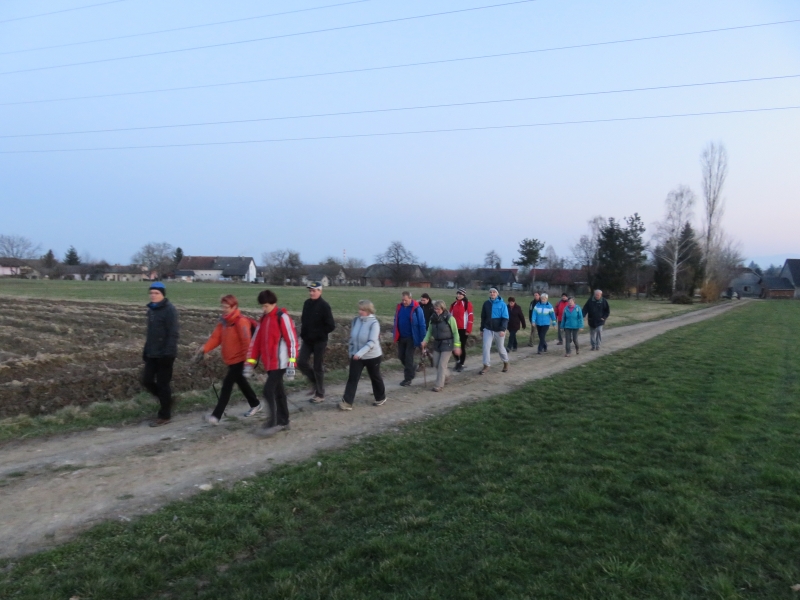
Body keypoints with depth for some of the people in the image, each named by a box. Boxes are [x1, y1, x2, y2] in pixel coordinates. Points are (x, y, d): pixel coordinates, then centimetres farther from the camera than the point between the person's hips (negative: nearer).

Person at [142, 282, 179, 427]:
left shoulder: (170, 310, -14)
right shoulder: (151, 309, 12)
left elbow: (173, 334, -18)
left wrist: (168, 353, -23)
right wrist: (146, 350, 18)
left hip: (164, 354, -8)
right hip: (152, 353, 8)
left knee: (162, 384, 0)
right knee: (147, 381, 8)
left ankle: (164, 416, 12)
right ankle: (166, 399, 31)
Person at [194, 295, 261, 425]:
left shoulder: (241, 321, -19)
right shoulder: (223, 321, 6)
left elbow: (246, 342, -22)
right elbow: (216, 337, 0)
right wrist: (204, 349, -13)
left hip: (239, 359, -9)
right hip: (230, 359, 9)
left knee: (227, 384, -10)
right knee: (241, 382, 20)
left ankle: (216, 415, -7)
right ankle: (255, 404, 39)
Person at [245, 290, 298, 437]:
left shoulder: (282, 317, -11)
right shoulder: (263, 319, 12)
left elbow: (292, 341, -14)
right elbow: (256, 341, 12)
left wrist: (291, 365, -17)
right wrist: (250, 363, 7)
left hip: (280, 363, -7)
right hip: (269, 363, 7)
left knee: (269, 390, -10)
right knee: (278, 391, 14)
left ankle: (273, 423, 0)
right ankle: (283, 421, 25)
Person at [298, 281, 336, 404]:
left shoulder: (324, 306, -15)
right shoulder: (306, 303, 5)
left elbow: (331, 326, -16)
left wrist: (319, 334, -11)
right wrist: (302, 335, 8)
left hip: (319, 342, -6)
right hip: (307, 340, 6)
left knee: (317, 367, 1)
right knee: (301, 362, 0)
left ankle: (320, 395, 15)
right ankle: (314, 381, 26)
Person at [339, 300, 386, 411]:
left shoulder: (374, 323, -19)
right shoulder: (356, 320, -2)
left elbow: (372, 342, -27)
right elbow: (352, 337, 10)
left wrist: (360, 353, -33)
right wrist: (352, 352, 12)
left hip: (372, 356, -4)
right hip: (356, 355, 4)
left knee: (375, 378, 13)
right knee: (352, 378, -4)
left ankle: (381, 398, 34)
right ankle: (347, 402, -5)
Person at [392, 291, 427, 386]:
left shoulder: (416, 308, -13)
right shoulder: (399, 307, 3)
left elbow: (422, 324, -11)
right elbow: (396, 322, 13)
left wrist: (422, 339, -13)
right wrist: (396, 335, 9)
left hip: (411, 337, -6)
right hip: (401, 337, 6)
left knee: (408, 357, -2)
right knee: (401, 356, 12)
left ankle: (408, 378, 9)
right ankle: (411, 371, 35)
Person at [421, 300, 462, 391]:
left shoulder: (449, 318, -15)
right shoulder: (433, 318, 1)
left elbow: (455, 333, -11)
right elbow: (430, 331, 8)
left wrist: (457, 346, -13)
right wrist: (425, 341, -6)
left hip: (447, 344, -6)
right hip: (437, 344, 6)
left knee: (442, 365, -6)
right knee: (436, 364, 11)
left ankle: (439, 385, 2)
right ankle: (444, 377, 37)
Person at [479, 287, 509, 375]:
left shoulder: (502, 304, -9)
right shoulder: (486, 303, 2)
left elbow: (505, 318, -13)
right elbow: (483, 317, 10)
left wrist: (503, 329, -23)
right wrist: (481, 329, 11)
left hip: (499, 330, -2)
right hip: (488, 329, 3)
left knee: (500, 348, 12)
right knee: (486, 347, -7)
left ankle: (506, 363, 34)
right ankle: (486, 366, 1)